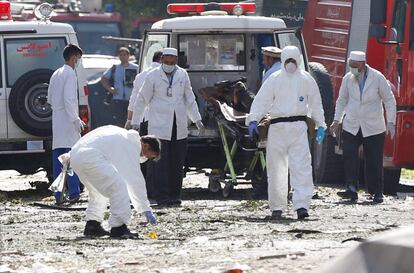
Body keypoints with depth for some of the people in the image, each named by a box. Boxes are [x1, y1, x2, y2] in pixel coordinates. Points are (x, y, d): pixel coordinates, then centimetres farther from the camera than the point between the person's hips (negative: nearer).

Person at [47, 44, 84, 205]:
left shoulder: (56, 74, 17)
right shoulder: (70, 74, -10)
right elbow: (68, 99, -19)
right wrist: (76, 120, -17)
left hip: (56, 121, 8)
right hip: (68, 121, -8)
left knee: (58, 158, 5)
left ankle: (58, 195, 4)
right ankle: (73, 194, -11)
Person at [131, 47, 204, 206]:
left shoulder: (183, 75, 12)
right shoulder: (153, 76, 1)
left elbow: (190, 99, 21)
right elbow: (142, 100, 4)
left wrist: (197, 119, 19)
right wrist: (135, 122, 2)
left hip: (179, 127, 4)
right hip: (159, 126, -4)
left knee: (177, 163, 4)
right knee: (161, 162, -9)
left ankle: (175, 195, 10)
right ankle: (162, 196, -9)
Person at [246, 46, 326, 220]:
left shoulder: (306, 80, 9)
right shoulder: (274, 79, 4)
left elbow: (315, 104, 17)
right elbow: (261, 101, -1)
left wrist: (320, 125, 14)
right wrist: (253, 119, -15)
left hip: (299, 127, 0)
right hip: (278, 126, 0)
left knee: (301, 167, -12)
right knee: (276, 168, 4)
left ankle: (301, 205, -18)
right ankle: (276, 207, 13)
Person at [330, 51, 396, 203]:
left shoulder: (378, 78, -8)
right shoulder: (348, 79, 0)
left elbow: (389, 100, -2)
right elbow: (342, 100, 13)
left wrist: (391, 123, -10)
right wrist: (336, 121, 7)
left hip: (373, 128, -2)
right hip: (351, 127, 2)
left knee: (374, 162, 2)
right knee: (349, 158, -15)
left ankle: (378, 193, 14)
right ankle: (351, 190, -19)